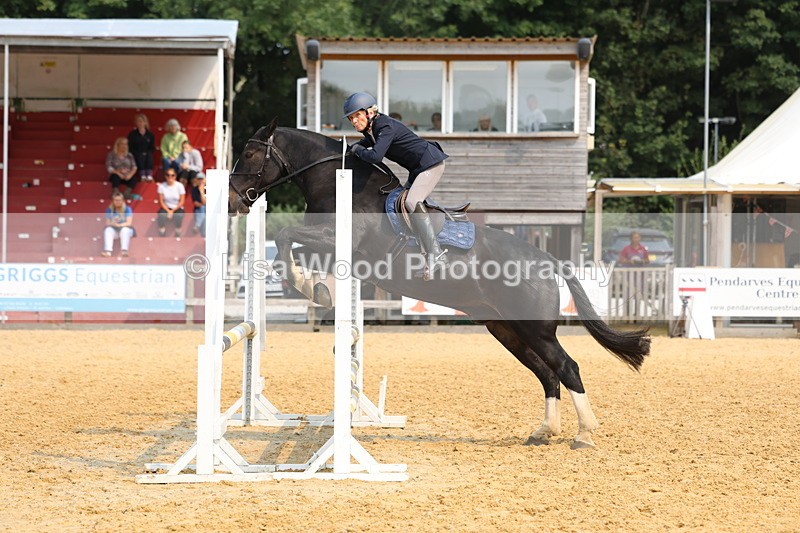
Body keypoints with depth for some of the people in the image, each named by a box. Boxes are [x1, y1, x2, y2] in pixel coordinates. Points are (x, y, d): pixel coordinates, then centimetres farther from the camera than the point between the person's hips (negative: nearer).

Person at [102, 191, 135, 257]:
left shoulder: (127, 209, -4)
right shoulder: (109, 210, 3)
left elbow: (129, 223, -12)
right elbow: (107, 224, 1)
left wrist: (118, 225, -28)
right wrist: (112, 224, -22)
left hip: (125, 229, -2)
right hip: (114, 230, 2)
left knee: (125, 230, -35)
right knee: (108, 230, -29)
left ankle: (124, 251, -51)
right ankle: (108, 251, -47)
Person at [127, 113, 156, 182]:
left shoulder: (150, 135, 11)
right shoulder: (132, 134, 6)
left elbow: (152, 148, 10)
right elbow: (130, 148, 1)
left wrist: (147, 153, -11)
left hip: (147, 154, 1)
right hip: (136, 155, -1)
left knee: (149, 155, -33)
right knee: (140, 157, -35)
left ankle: (149, 175, -45)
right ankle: (142, 176, -47)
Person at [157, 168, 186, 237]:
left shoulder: (180, 186, -9)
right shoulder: (162, 186, -7)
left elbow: (182, 201, -7)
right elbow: (161, 201, -4)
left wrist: (173, 211, -16)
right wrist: (168, 211, -17)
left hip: (177, 208, -1)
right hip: (166, 208, 1)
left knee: (179, 216, -35)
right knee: (161, 215, -33)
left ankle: (177, 236, -12)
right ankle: (162, 236, -15)